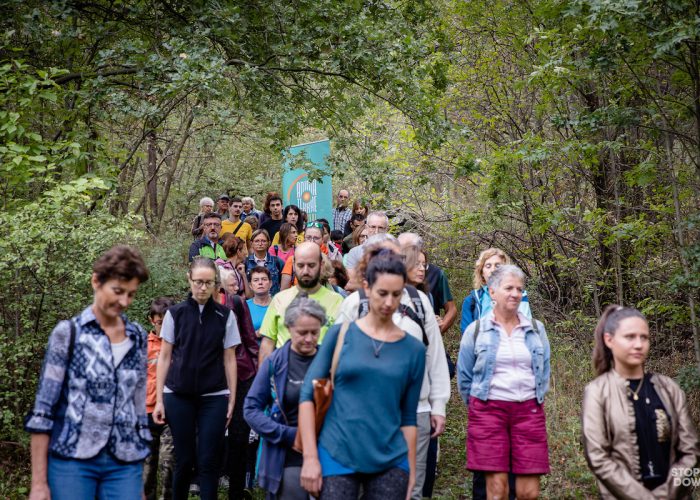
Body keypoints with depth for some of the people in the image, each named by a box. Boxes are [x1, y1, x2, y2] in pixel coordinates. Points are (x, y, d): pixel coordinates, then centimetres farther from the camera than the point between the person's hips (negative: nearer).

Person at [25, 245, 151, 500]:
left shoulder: (138, 337, 8)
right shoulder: (68, 332, -4)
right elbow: (43, 408, -5)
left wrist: (139, 478, 14)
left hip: (125, 463, 4)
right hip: (72, 460, -3)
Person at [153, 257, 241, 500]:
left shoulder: (225, 316, 2)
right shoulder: (175, 313, 2)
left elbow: (229, 359, 5)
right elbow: (164, 357, 5)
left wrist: (232, 399, 2)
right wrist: (159, 399, 1)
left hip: (214, 397, 0)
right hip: (179, 396, 0)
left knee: (208, 461, -2)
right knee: (184, 459, 6)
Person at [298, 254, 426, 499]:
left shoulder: (414, 349, 4)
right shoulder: (341, 334, 1)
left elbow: (408, 417, 8)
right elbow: (307, 395, -1)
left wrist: (411, 470, 7)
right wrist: (310, 457, -7)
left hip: (391, 462, 2)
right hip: (337, 457, -1)